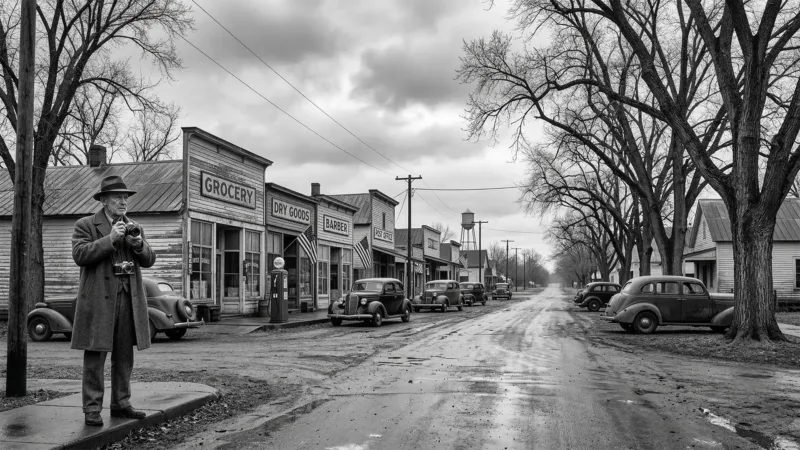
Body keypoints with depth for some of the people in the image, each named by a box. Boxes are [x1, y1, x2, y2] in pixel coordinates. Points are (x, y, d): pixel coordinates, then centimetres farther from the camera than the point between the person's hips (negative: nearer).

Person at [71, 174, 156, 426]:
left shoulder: (134, 227, 17)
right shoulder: (85, 225, 3)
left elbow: (149, 261, 11)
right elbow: (80, 255, -11)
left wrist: (138, 243, -9)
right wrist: (110, 239, -17)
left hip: (129, 299, 5)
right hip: (98, 299, -5)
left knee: (125, 356, 9)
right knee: (95, 356, -2)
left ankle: (120, 404, 18)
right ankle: (92, 409, 4)